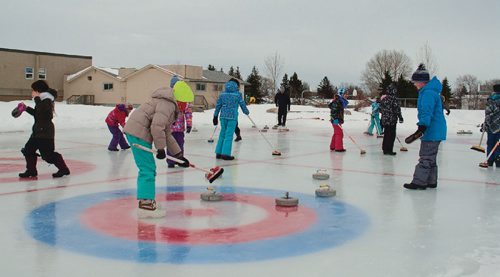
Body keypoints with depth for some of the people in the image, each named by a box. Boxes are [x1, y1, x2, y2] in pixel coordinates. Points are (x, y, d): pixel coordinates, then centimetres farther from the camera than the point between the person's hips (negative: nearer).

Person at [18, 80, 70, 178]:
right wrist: (26, 108, 22)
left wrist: (36, 98, -21)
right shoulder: (43, 100, 17)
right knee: (28, 150, 12)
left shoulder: (47, 100, -13)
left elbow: (41, 110, -31)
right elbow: (36, 113, 28)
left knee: (47, 154, -10)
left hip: (45, 132, -10)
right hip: (38, 131, 10)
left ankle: (63, 169, -1)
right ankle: (31, 170, 20)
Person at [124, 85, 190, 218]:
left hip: (137, 132, 11)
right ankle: (145, 205, -9)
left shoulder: (171, 108, 21)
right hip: (138, 133, -11)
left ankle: (146, 200, 27)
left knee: (147, 169, 17)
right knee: (148, 169, -10)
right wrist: (160, 148, -14)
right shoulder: (167, 103, -13)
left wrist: (179, 155, 25)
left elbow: (167, 135, 26)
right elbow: (157, 127, -24)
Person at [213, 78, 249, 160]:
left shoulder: (223, 93, 10)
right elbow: (242, 104, 4)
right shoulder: (237, 94, -2)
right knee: (229, 135, -2)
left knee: (222, 134, 13)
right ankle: (225, 153, -3)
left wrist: (215, 116, 17)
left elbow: (218, 105, 11)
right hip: (232, 116, -4)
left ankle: (218, 153, 16)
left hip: (223, 116, 4)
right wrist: (246, 112, 23)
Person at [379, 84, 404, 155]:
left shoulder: (383, 99, 9)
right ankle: (389, 150, -2)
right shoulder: (394, 99, -15)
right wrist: (400, 117, -6)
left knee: (386, 135, 15)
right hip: (392, 120, -8)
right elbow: (397, 109, -15)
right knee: (391, 135, -2)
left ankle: (385, 149, 20)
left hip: (384, 120, 8)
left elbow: (381, 109, 17)